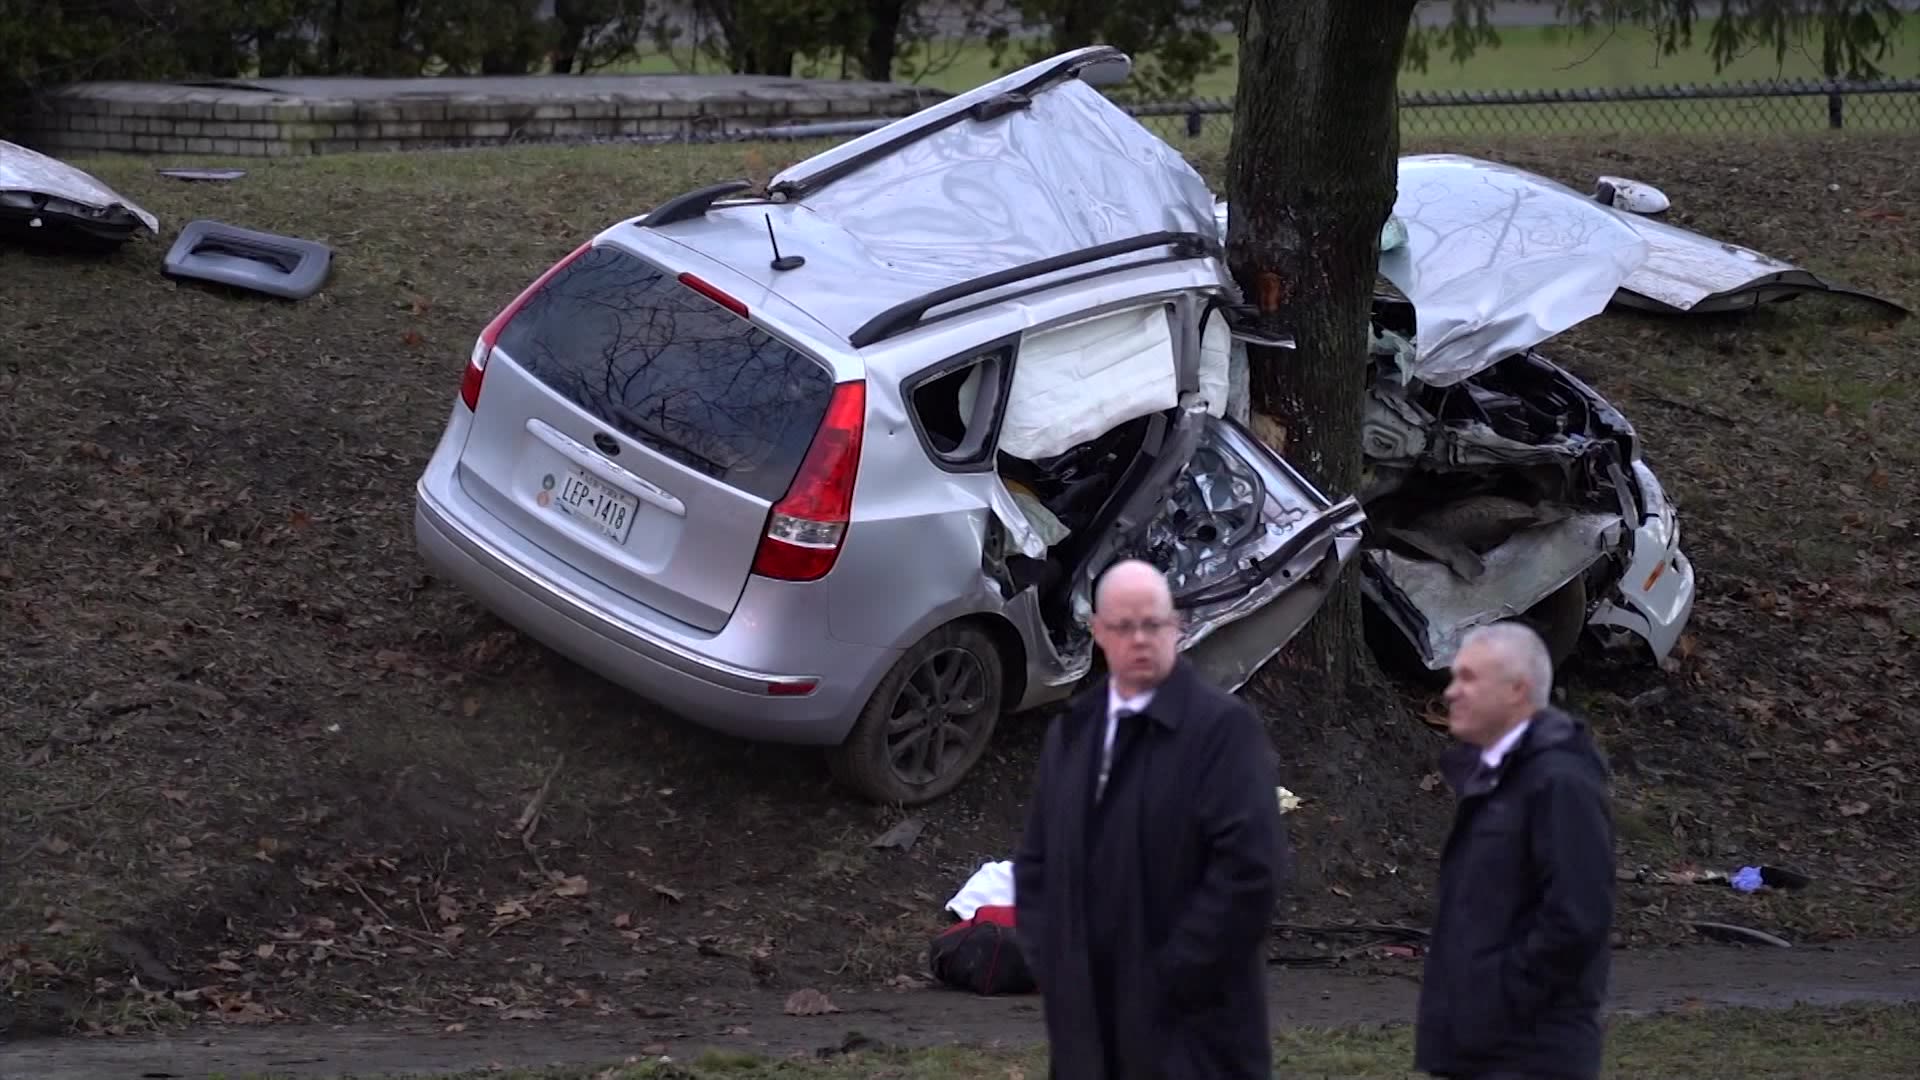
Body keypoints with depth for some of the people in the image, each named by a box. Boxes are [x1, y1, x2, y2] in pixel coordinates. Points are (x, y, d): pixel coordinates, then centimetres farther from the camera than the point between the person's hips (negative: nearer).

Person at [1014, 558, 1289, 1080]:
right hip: (1089, 1015, 6)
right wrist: (1049, 962, 5)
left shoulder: (1224, 725, -8)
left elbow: (1251, 866, -16)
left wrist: (1175, 974, -15)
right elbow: (1036, 857, 18)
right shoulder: (1072, 729, 14)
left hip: (1189, 1021, -6)